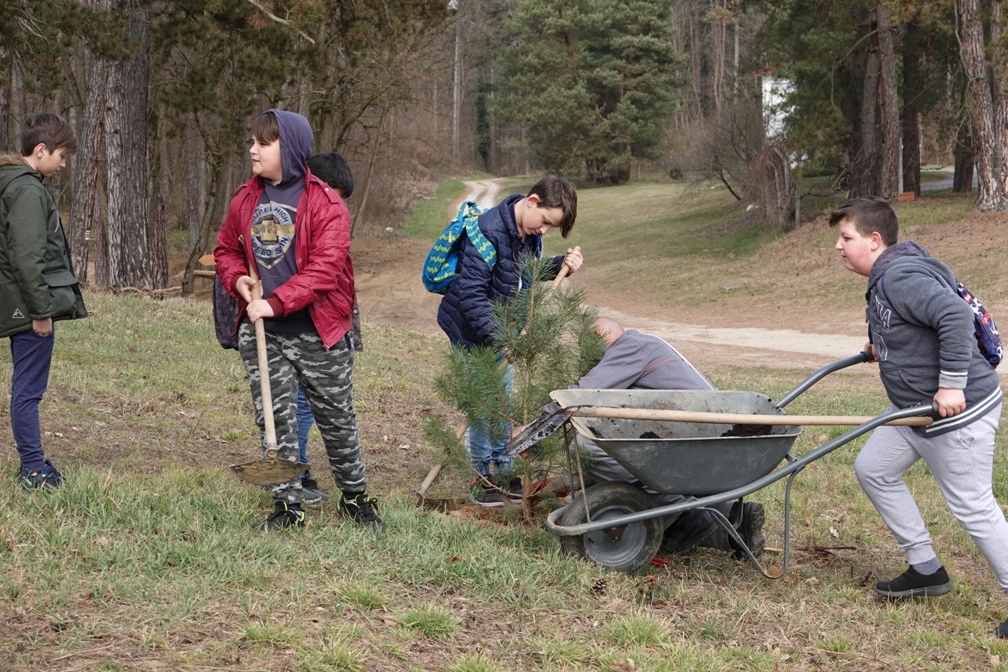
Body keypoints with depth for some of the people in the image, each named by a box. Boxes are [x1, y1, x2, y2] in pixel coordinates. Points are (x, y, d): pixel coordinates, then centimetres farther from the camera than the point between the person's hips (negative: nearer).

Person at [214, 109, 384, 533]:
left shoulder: (326, 203, -11)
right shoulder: (246, 200, 6)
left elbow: (324, 269, -19)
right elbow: (226, 249, 19)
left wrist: (276, 303, -24)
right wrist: (238, 279, -2)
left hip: (317, 333, -4)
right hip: (262, 334, 4)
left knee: (336, 418, 8)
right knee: (274, 417, 6)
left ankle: (355, 498, 26)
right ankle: (287, 506, 16)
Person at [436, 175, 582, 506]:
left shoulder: (529, 232, -2)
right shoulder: (489, 229, -28)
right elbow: (471, 290, -31)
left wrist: (561, 265, -6)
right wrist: (497, 336, -35)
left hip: (501, 329, 8)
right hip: (471, 330, -8)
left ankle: (502, 470, 24)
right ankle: (483, 476, 10)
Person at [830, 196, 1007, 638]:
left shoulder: (900, 277, -23)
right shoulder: (884, 278, 9)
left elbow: (955, 315, -34)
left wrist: (952, 384, -31)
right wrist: (882, 349, 9)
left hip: (960, 409, -11)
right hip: (916, 408, 11)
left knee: (973, 507, -4)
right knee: (872, 468, 15)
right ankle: (926, 571, 22)